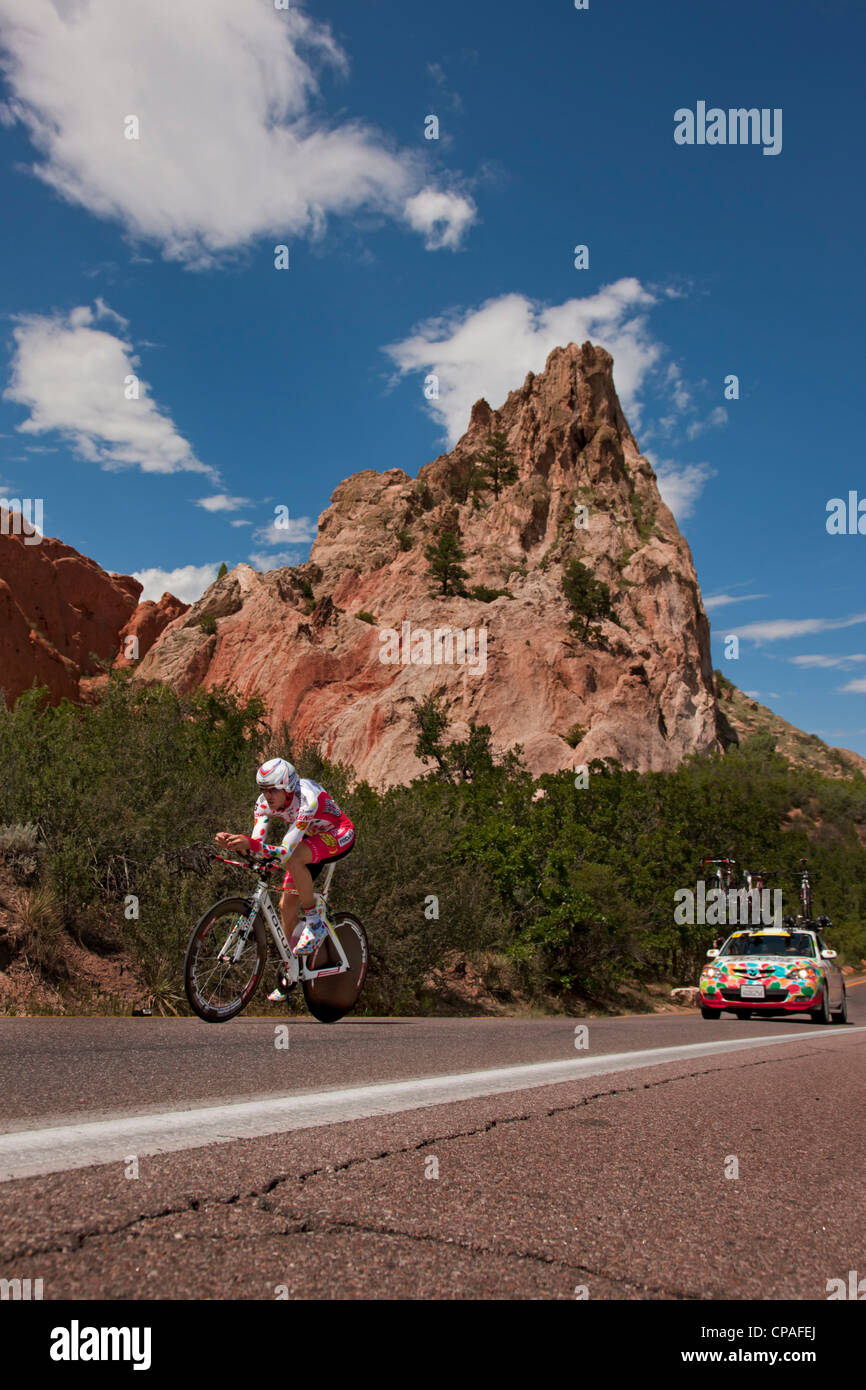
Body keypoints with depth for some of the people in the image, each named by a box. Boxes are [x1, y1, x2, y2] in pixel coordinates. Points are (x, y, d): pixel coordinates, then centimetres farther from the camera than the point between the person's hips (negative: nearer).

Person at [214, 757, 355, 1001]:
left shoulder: (307, 799, -36)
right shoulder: (265, 802, -16)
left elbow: (285, 851, -42)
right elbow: (255, 845, -21)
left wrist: (251, 844, -55)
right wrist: (232, 843, -41)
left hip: (340, 835, -7)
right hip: (312, 838, 7)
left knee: (292, 858, -35)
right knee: (287, 904, 0)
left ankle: (315, 923, -18)